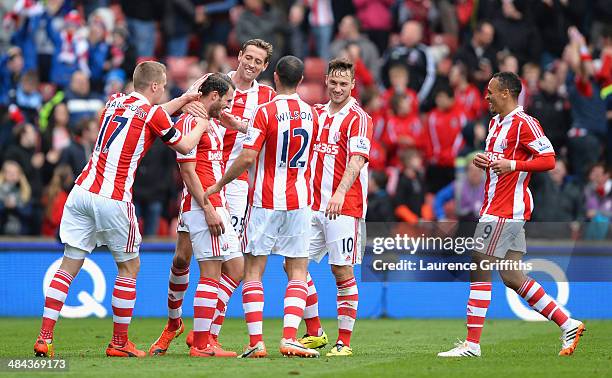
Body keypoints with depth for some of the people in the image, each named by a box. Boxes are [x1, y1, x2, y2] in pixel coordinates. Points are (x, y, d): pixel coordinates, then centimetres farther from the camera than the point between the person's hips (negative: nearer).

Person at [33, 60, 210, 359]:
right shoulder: (153, 113, -3)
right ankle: (119, 343, 13)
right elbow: (184, 146, 10)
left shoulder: (115, 101, 16)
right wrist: (202, 124, 26)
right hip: (113, 199, -6)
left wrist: (184, 99, 33)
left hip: (82, 191, 6)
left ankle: (44, 338, -3)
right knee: (129, 267, 11)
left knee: (69, 265, 6)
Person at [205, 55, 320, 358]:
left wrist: (218, 185, -3)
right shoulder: (311, 114, 4)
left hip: (265, 200, -4)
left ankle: (256, 341, -5)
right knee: (298, 273, 7)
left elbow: (247, 158, -18)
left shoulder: (265, 112, -12)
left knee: (253, 270, 4)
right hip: (299, 200, 4)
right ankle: (289, 337, -8)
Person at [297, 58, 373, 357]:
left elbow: (356, 160, -18)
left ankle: (344, 341, 2)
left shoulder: (358, 118, -6)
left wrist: (340, 192, -32)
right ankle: (314, 333, 14)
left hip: (345, 207, -7)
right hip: (313, 205, 7)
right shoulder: (317, 113, 14)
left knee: (343, 272, -5)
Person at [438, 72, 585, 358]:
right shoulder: (495, 123, 18)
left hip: (505, 209, -10)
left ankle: (472, 343, -6)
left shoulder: (523, 123, -11)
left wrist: (511, 165, -25)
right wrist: (484, 161, 9)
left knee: (479, 269, -9)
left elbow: (548, 159, -16)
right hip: (495, 205, 10)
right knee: (512, 277, 9)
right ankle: (568, 324, 14)